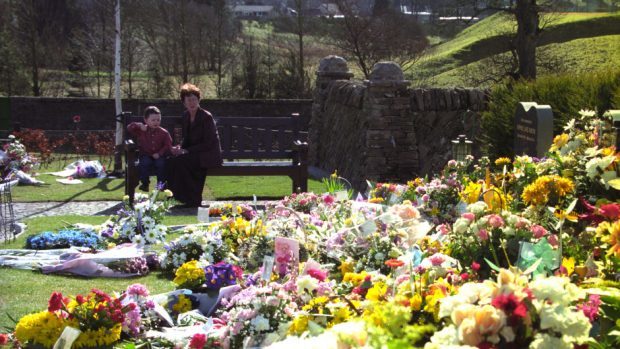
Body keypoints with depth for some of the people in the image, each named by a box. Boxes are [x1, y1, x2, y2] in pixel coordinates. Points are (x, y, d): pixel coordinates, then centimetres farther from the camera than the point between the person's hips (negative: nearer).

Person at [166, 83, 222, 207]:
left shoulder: (206, 117, -14)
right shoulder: (186, 116, 9)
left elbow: (208, 144, -17)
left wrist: (186, 151, -20)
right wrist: (180, 148, -7)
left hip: (209, 156, -7)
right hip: (194, 154, 7)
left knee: (180, 161, -28)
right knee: (171, 161, -19)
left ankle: (193, 201, -17)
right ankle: (179, 197, -9)